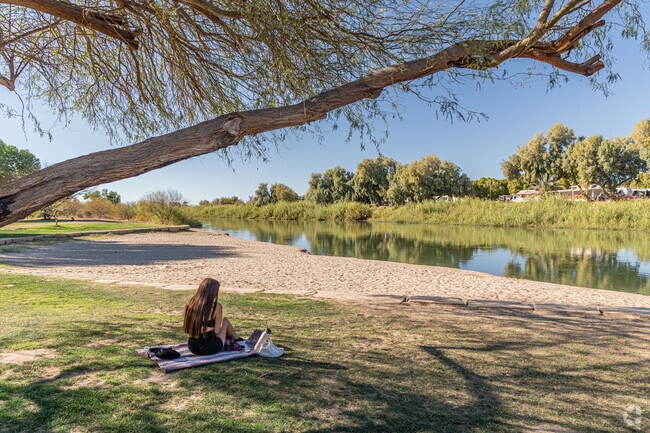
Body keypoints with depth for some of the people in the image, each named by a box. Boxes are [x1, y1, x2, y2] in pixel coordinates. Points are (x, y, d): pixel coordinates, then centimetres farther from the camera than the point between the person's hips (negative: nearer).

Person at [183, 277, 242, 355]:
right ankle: (237, 340, 45)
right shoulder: (216, 306, -14)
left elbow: (186, 330, 6)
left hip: (192, 347, 5)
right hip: (209, 347, -4)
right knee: (225, 320, 21)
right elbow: (216, 331, -9)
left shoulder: (190, 304, -2)